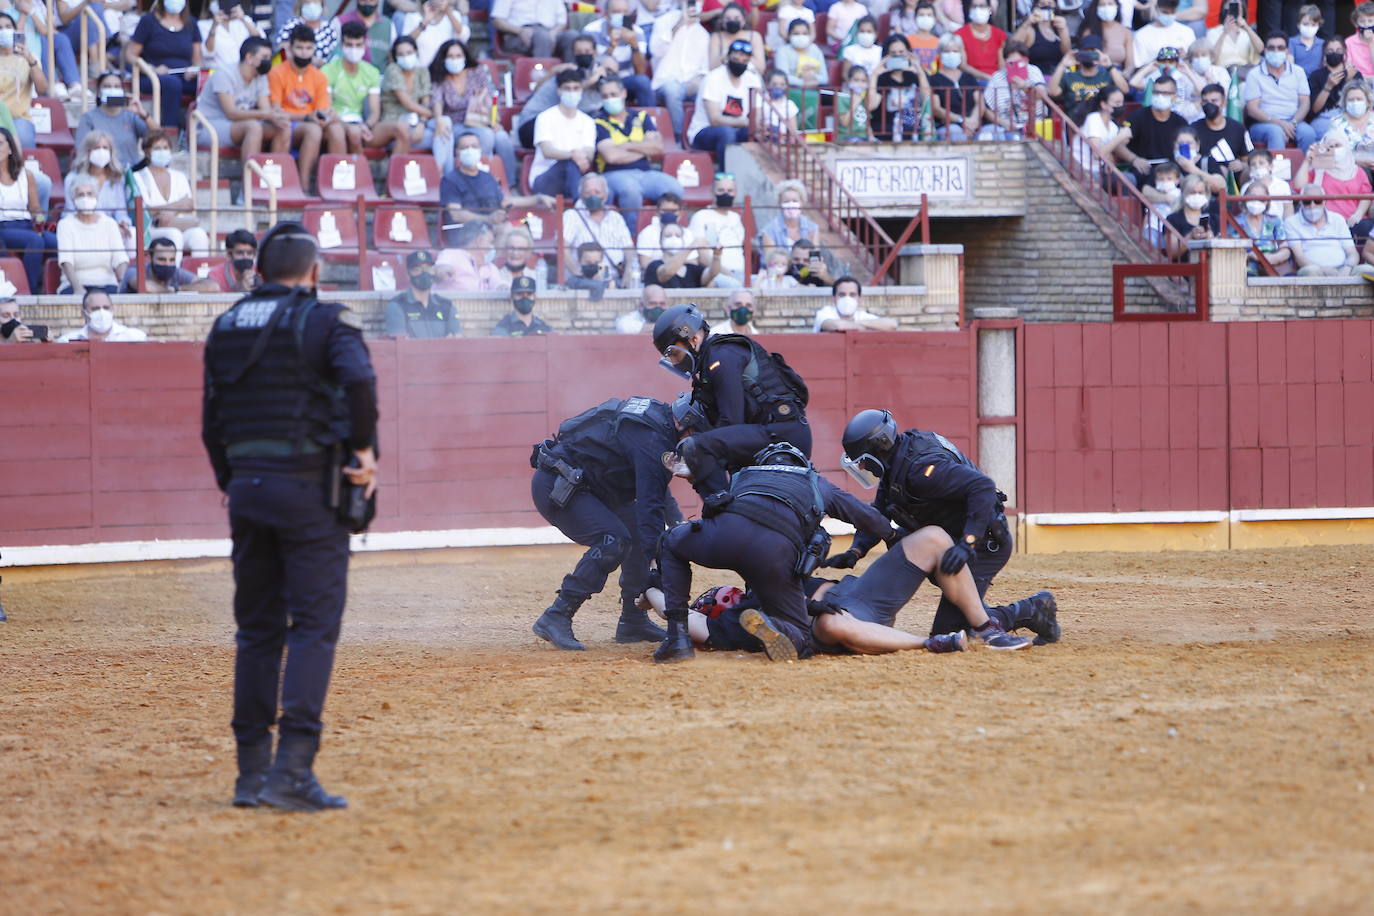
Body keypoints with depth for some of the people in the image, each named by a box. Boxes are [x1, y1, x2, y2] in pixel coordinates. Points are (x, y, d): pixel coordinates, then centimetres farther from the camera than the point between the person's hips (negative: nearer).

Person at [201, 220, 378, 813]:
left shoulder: (226, 328, 12)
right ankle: (293, 768, -15)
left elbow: (211, 423, 14)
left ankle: (251, 772, 13)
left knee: (257, 631, 12)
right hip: (309, 492, -5)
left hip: (246, 490, 5)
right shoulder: (324, 320, -4)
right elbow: (358, 380, -23)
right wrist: (365, 450, -12)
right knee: (314, 626, -4)